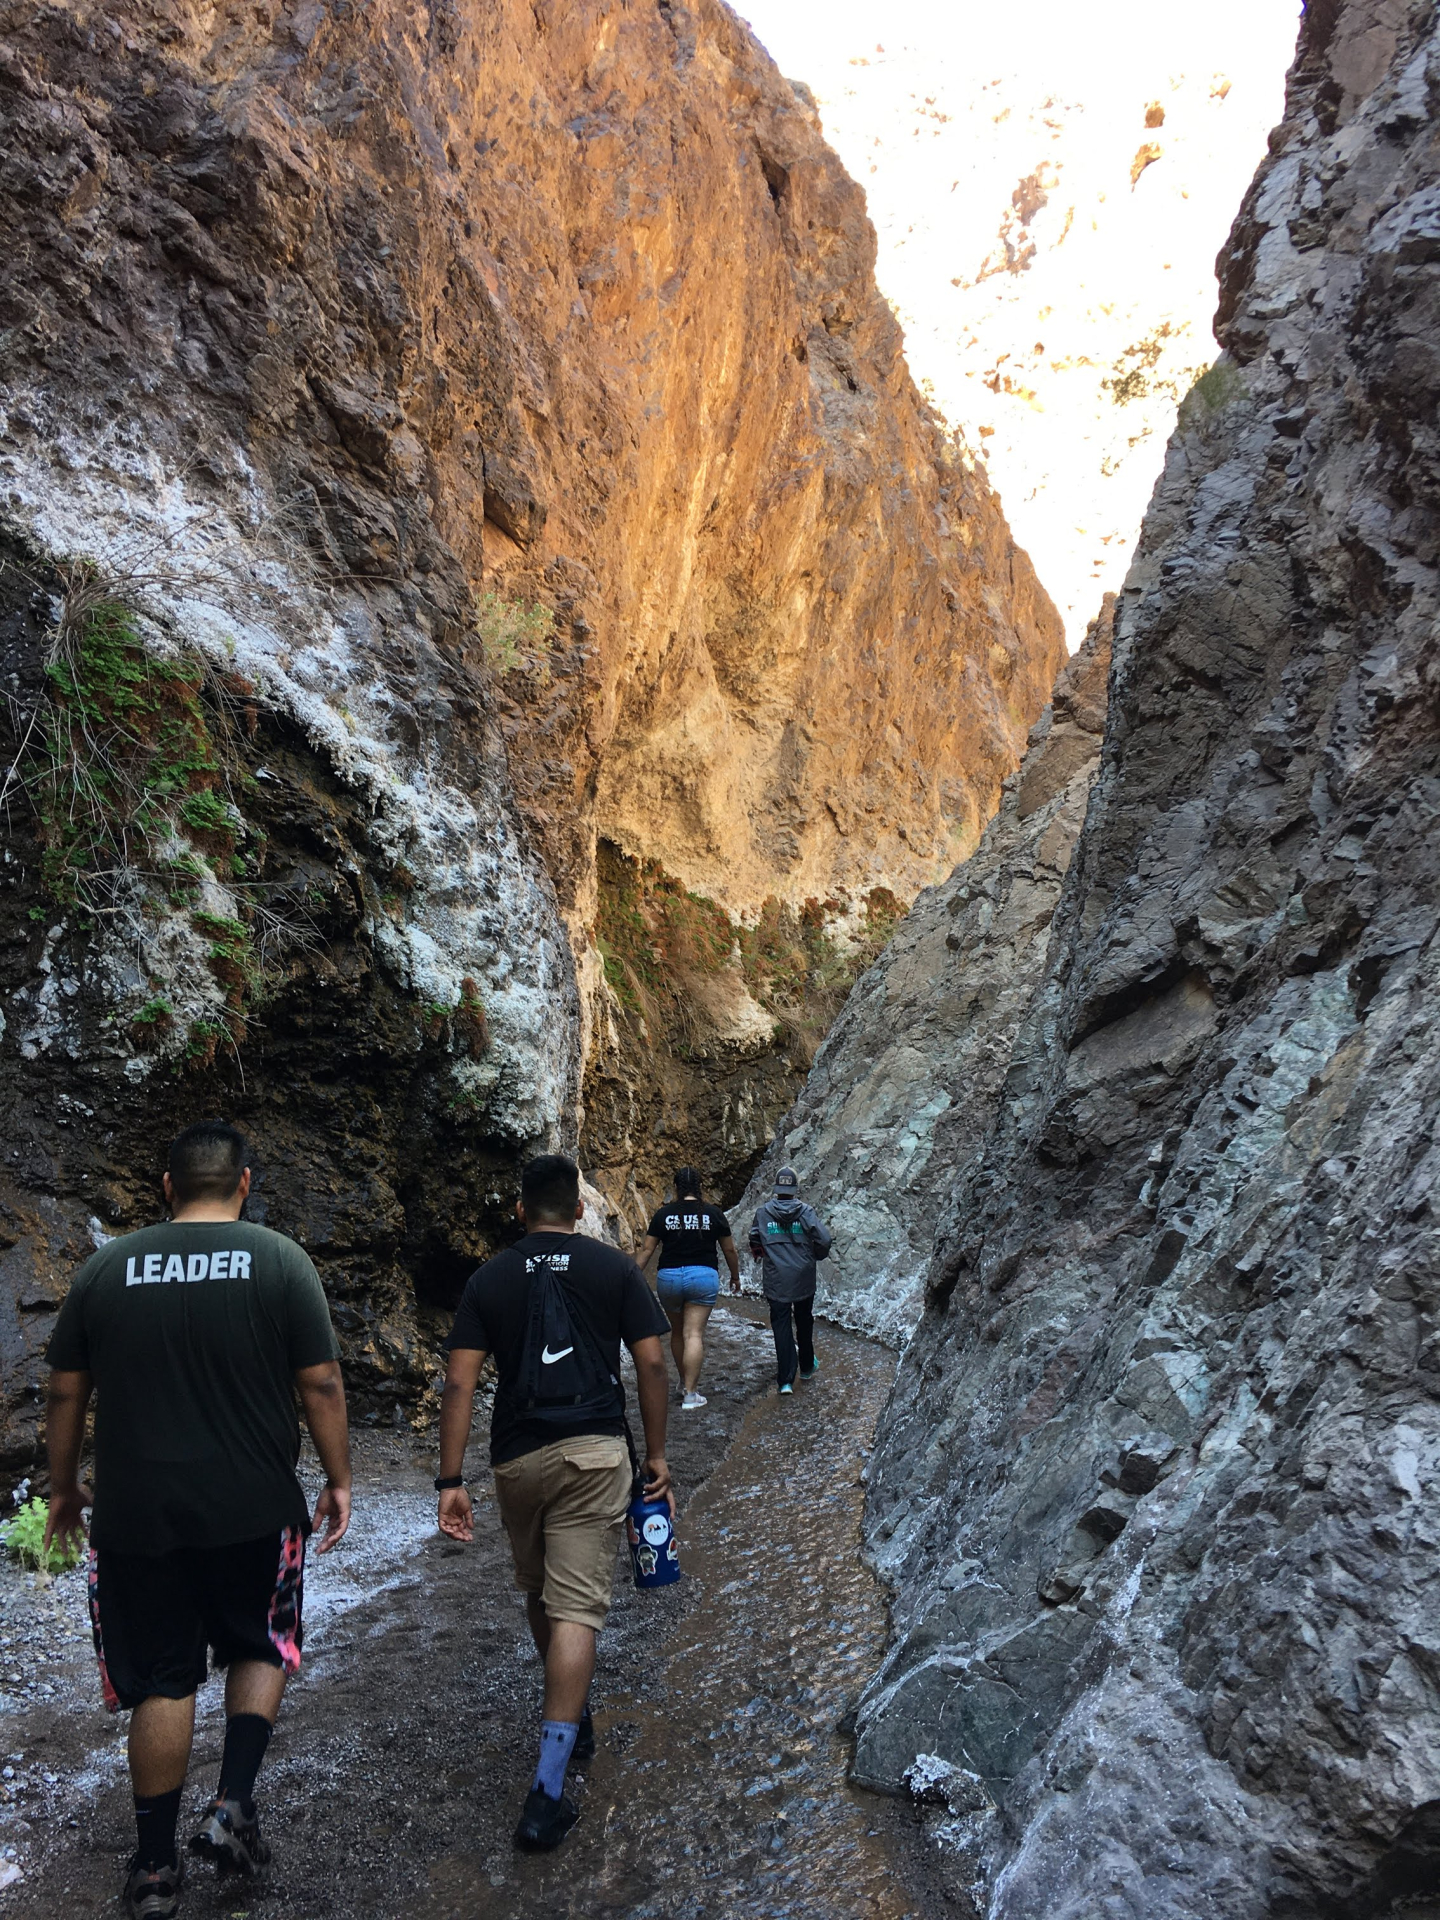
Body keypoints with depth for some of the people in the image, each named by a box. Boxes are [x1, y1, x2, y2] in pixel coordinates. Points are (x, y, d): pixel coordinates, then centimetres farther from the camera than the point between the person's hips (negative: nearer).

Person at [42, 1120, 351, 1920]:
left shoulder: (106, 1269, 0)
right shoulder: (278, 1260, -7)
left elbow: (66, 1393, 5)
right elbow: (320, 1384, -9)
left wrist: (63, 1488, 18)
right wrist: (339, 1481, 2)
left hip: (136, 1514, 2)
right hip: (253, 1509, -1)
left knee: (162, 1680, 14)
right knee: (260, 1649, 21)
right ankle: (232, 1808, 9)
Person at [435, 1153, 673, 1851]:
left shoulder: (488, 1279, 4)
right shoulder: (615, 1267, 2)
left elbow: (460, 1383, -3)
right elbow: (650, 1364, -1)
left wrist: (450, 1481, -1)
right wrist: (656, 1453, 8)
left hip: (518, 1459, 2)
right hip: (595, 1453, -2)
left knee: (537, 1591, 23)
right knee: (576, 1606, -2)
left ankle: (573, 1716, 42)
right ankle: (548, 1788, -7)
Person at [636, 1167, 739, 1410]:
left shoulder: (664, 1214, 2)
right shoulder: (713, 1214, 1)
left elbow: (647, 1249, 2)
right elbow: (729, 1250, 7)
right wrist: (735, 1276, 22)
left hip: (668, 1277, 1)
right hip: (703, 1277, -1)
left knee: (677, 1332, 19)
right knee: (694, 1334, -4)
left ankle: (684, 1383, 31)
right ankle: (690, 1394, -10)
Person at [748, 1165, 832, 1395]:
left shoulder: (762, 1213, -4)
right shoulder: (806, 1212, -8)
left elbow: (754, 1240, 8)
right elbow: (823, 1240, -12)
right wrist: (816, 1255, 8)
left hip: (776, 1281, 0)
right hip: (804, 1279, 0)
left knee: (781, 1325, 3)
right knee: (804, 1322, 20)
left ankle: (786, 1380, -3)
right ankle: (806, 1367, 36)